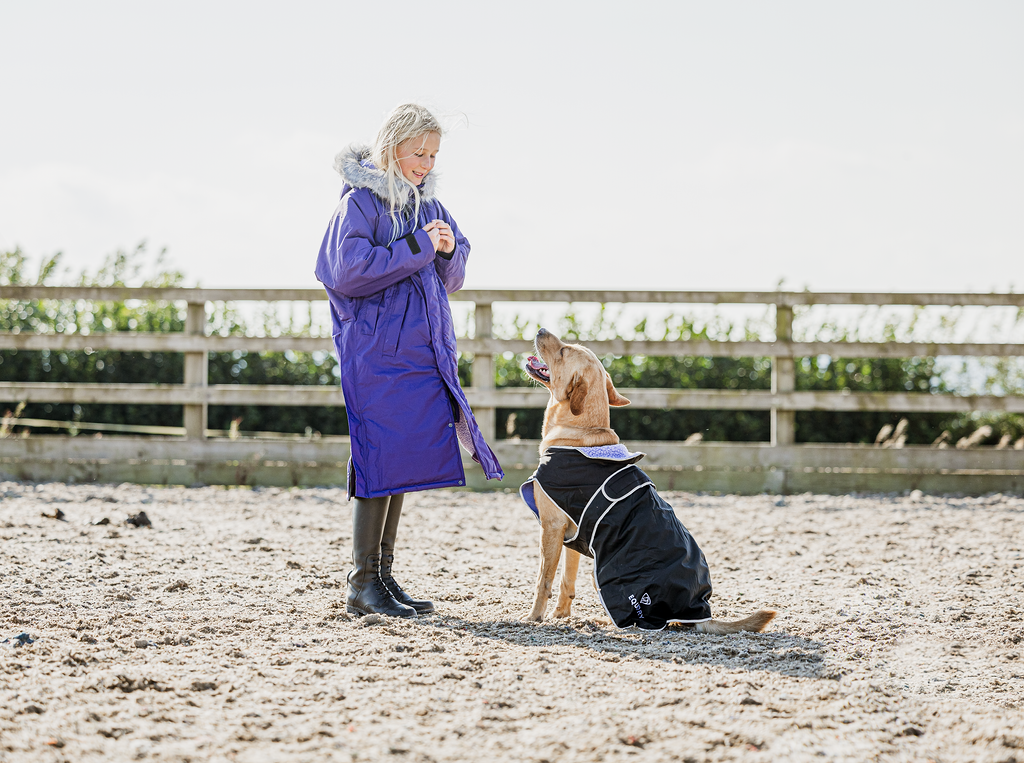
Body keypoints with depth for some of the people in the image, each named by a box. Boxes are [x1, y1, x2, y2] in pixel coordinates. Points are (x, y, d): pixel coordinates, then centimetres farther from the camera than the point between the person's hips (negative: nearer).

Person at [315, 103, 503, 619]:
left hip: (420, 352, 8)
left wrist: (449, 250, -4)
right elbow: (349, 272, -19)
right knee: (381, 458, -9)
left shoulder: (426, 204, 15)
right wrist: (417, 248, -17)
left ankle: (383, 575, 15)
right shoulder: (360, 202, -7)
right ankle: (362, 584, -5)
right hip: (376, 353, -8)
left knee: (402, 460, 9)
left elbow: (452, 277, 19)